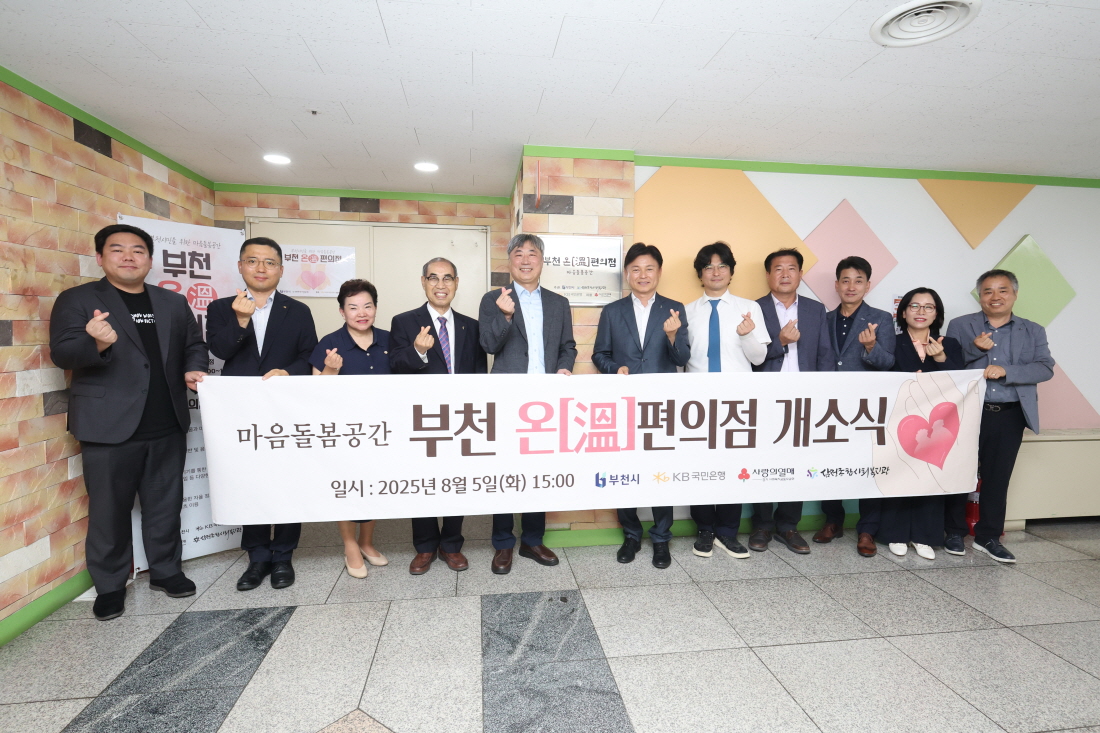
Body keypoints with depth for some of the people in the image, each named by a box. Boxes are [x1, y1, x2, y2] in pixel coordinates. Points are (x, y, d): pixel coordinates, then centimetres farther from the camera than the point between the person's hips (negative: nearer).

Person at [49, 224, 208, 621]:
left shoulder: (173, 302, 12)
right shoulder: (76, 300, 0)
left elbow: (194, 344, 17)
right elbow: (62, 353, -10)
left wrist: (194, 369, -4)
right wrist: (96, 344, -32)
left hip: (168, 425, 3)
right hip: (109, 426, -3)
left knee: (166, 504, 13)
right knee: (109, 509, 8)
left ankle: (165, 570, 28)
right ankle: (110, 585, 24)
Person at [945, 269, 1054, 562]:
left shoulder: (1033, 331, 8)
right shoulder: (960, 326, 2)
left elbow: (1045, 368, -4)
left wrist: (1005, 370, -20)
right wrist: (974, 349, -18)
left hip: (1009, 417, 2)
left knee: (998, 477, 9)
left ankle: (988, 537, 22)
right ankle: (954, 532, 21)